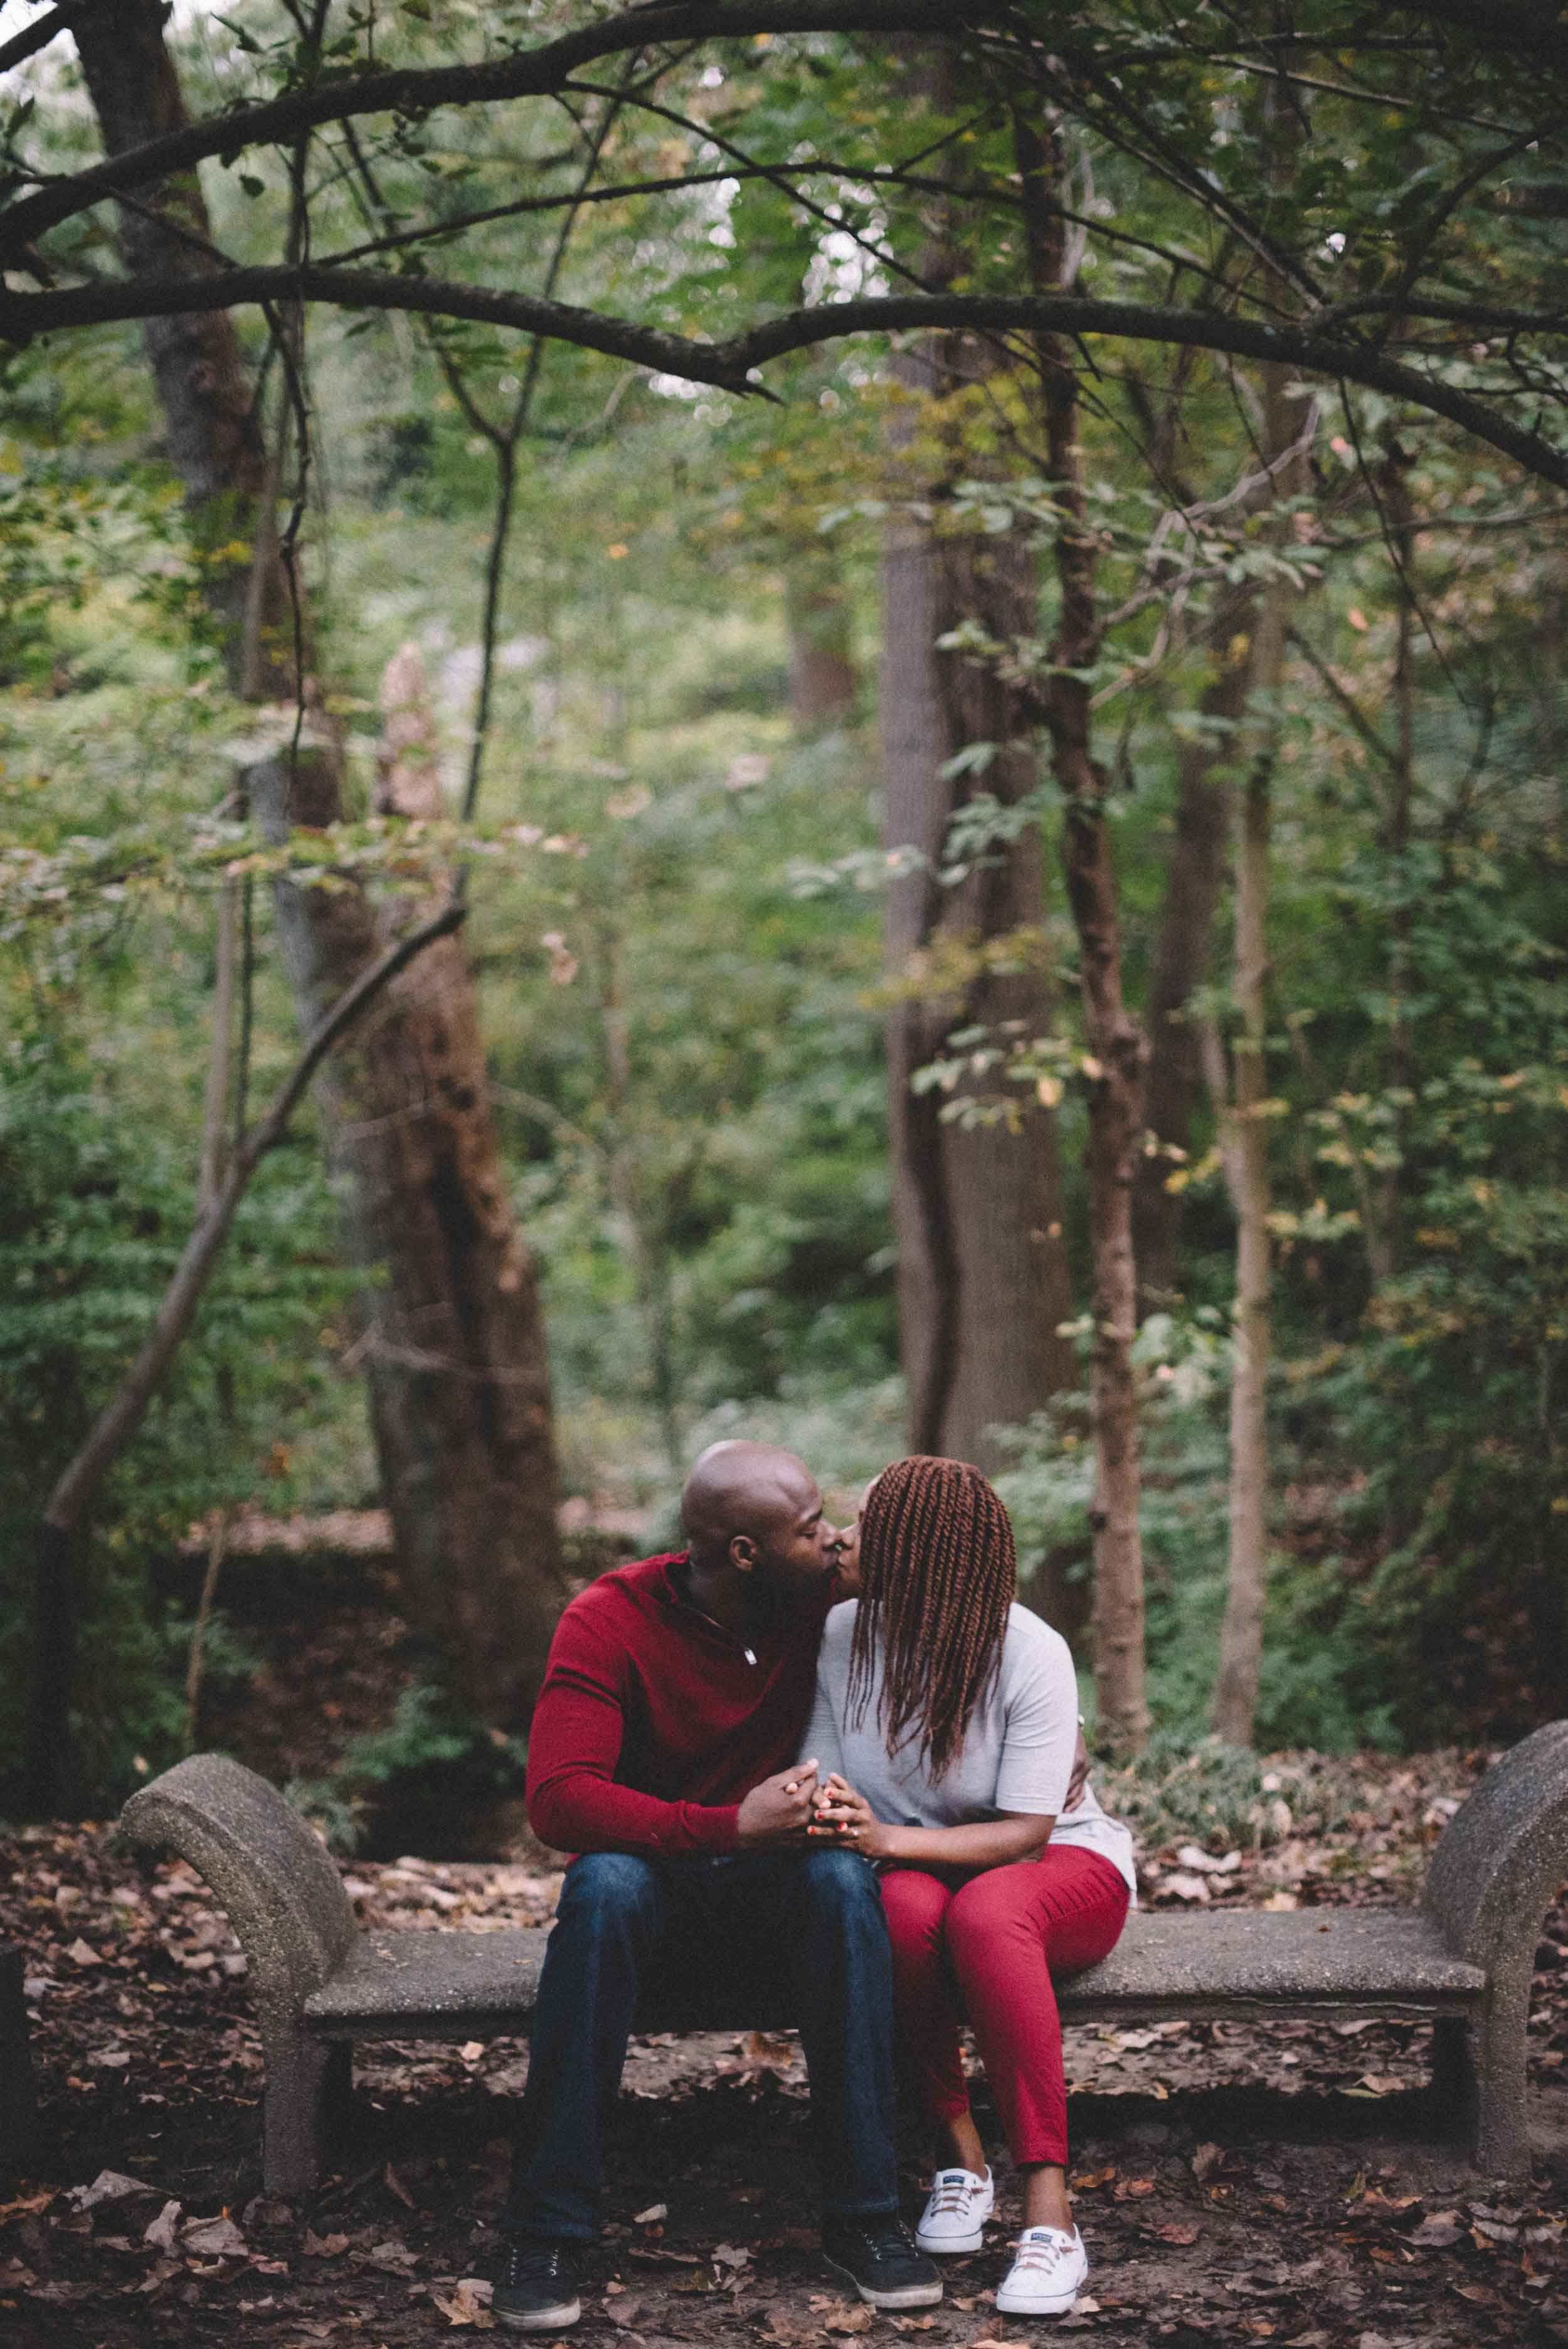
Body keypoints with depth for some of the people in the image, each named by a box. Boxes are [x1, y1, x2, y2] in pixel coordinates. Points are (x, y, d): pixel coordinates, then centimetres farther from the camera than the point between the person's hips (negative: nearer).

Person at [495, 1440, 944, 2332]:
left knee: (841, 1874, -32)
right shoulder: (609, 1622, -15)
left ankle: (865, 2216, -26)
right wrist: (732, 1825, -38)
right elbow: (559, 1799, -27)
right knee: (604, 1884, -36)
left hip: (775, 1892, 2)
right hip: (657, 1877, -2)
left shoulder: (820, 1598, -5)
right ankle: (547, 2233, -29)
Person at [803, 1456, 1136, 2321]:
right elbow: (821, 1780, -3)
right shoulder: (842, 1635, -8)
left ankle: (1049, 2208, -36)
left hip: (1062, 1863, -3)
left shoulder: (1032, 1654, -19)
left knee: (985, 1914, -39)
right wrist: (820, 1812, -30)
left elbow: (1025, 1832, -20)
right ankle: (958, 2155, -18)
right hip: (916, 1862, 3)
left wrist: (886, 1838, -34)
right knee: (905, 1909, -36)